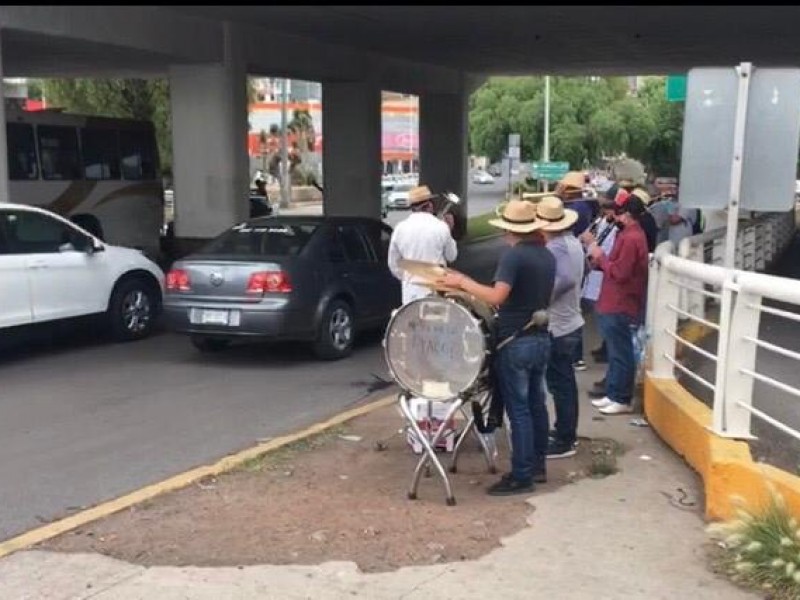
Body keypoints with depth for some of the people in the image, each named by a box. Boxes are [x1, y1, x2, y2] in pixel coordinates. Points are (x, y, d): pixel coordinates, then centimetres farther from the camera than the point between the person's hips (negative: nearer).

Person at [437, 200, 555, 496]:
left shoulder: (513, 255, -17)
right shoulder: (547, 255, 8)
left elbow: (497, 297, -27)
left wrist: (462, 282, -17)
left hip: (516, 342, -8)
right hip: (541, 338, 8)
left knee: (518, 410, -3)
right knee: (536, 404, 17)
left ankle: (521, 476, 3)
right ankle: (538, 466, 26)